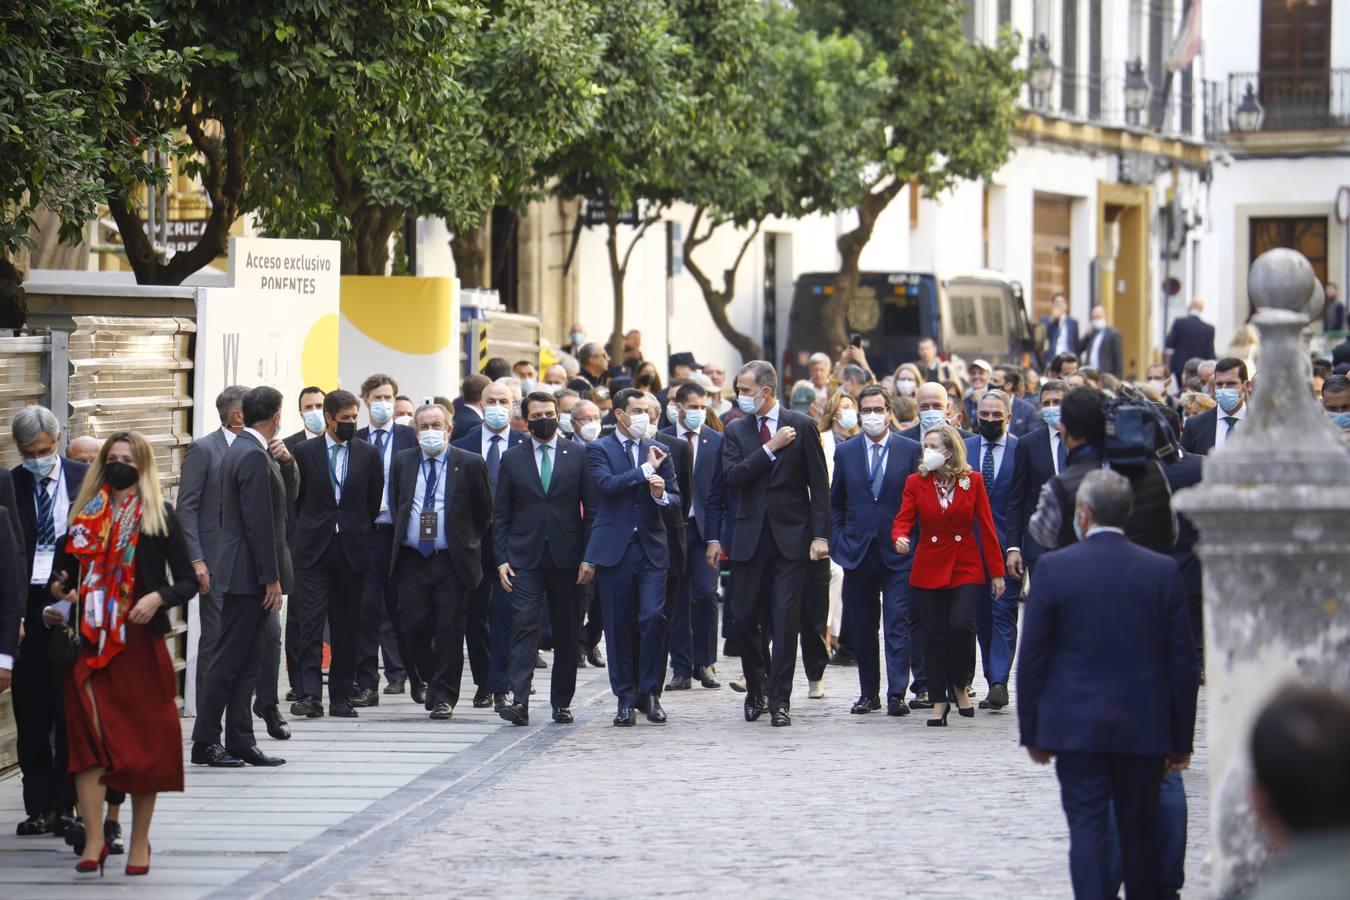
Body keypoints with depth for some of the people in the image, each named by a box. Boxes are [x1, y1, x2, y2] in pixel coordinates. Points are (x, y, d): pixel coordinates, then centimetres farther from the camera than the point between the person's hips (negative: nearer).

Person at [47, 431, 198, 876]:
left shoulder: (158, 517, 2)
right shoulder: (86, 514, 10)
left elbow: (187, 581, 1)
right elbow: (65, 567, 15)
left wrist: (158, 597, -17)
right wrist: (60, 591, -7)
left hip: (140, 641, -2)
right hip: (91, 643, 2)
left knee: (144, 741, 3)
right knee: (88, 739, -7)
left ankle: (140, 843, 14)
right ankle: (94, 841, -7)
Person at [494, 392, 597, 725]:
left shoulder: (578, 456, 5)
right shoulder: (512, 458, 7)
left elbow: (592, 510, 4)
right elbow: (500, 514, 8)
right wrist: (502, 559, -1)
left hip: (566, 558, 1)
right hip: (525, 558, 0)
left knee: (566, 632, 5)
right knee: (525, 625, -12)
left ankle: (562, 703, 14)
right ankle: (519, 701, -20)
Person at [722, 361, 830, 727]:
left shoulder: (802, 426, 0)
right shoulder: (736, 431, 7)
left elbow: (819, 484, 0)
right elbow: (732, 476, -8)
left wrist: (820, 534, -7)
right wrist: (771, 448, -14)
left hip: (791, 536, -3)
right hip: (750, 538, 3)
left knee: (786, 621, -6)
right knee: (744, 619, 5)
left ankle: (779, 701, -1)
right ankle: (756, 689, 26)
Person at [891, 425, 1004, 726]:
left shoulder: (973, 481, -1)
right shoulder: (915, 482, 2)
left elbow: (986, 527, 1)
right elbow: (903, 519, -5)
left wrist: (997, 571, 0)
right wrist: (900, 537, -30)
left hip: (966, 568, -2)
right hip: (929, 569, 2)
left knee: (960, 625, -19)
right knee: (933, 635, 1)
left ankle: (958, 685, 7)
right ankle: (939, 702, 12)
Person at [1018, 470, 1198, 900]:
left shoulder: (1054, 568, -6)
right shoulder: (1162, 571, -1)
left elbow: (1032, 658, -4)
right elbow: (1182, 661, 1)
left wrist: (1031, 731, 5)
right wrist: (1180, 739, 8)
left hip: (1076, 726, -2)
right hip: (1144, 729, 2)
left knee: (1087, 830, -2)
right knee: (1140, 833, 12)